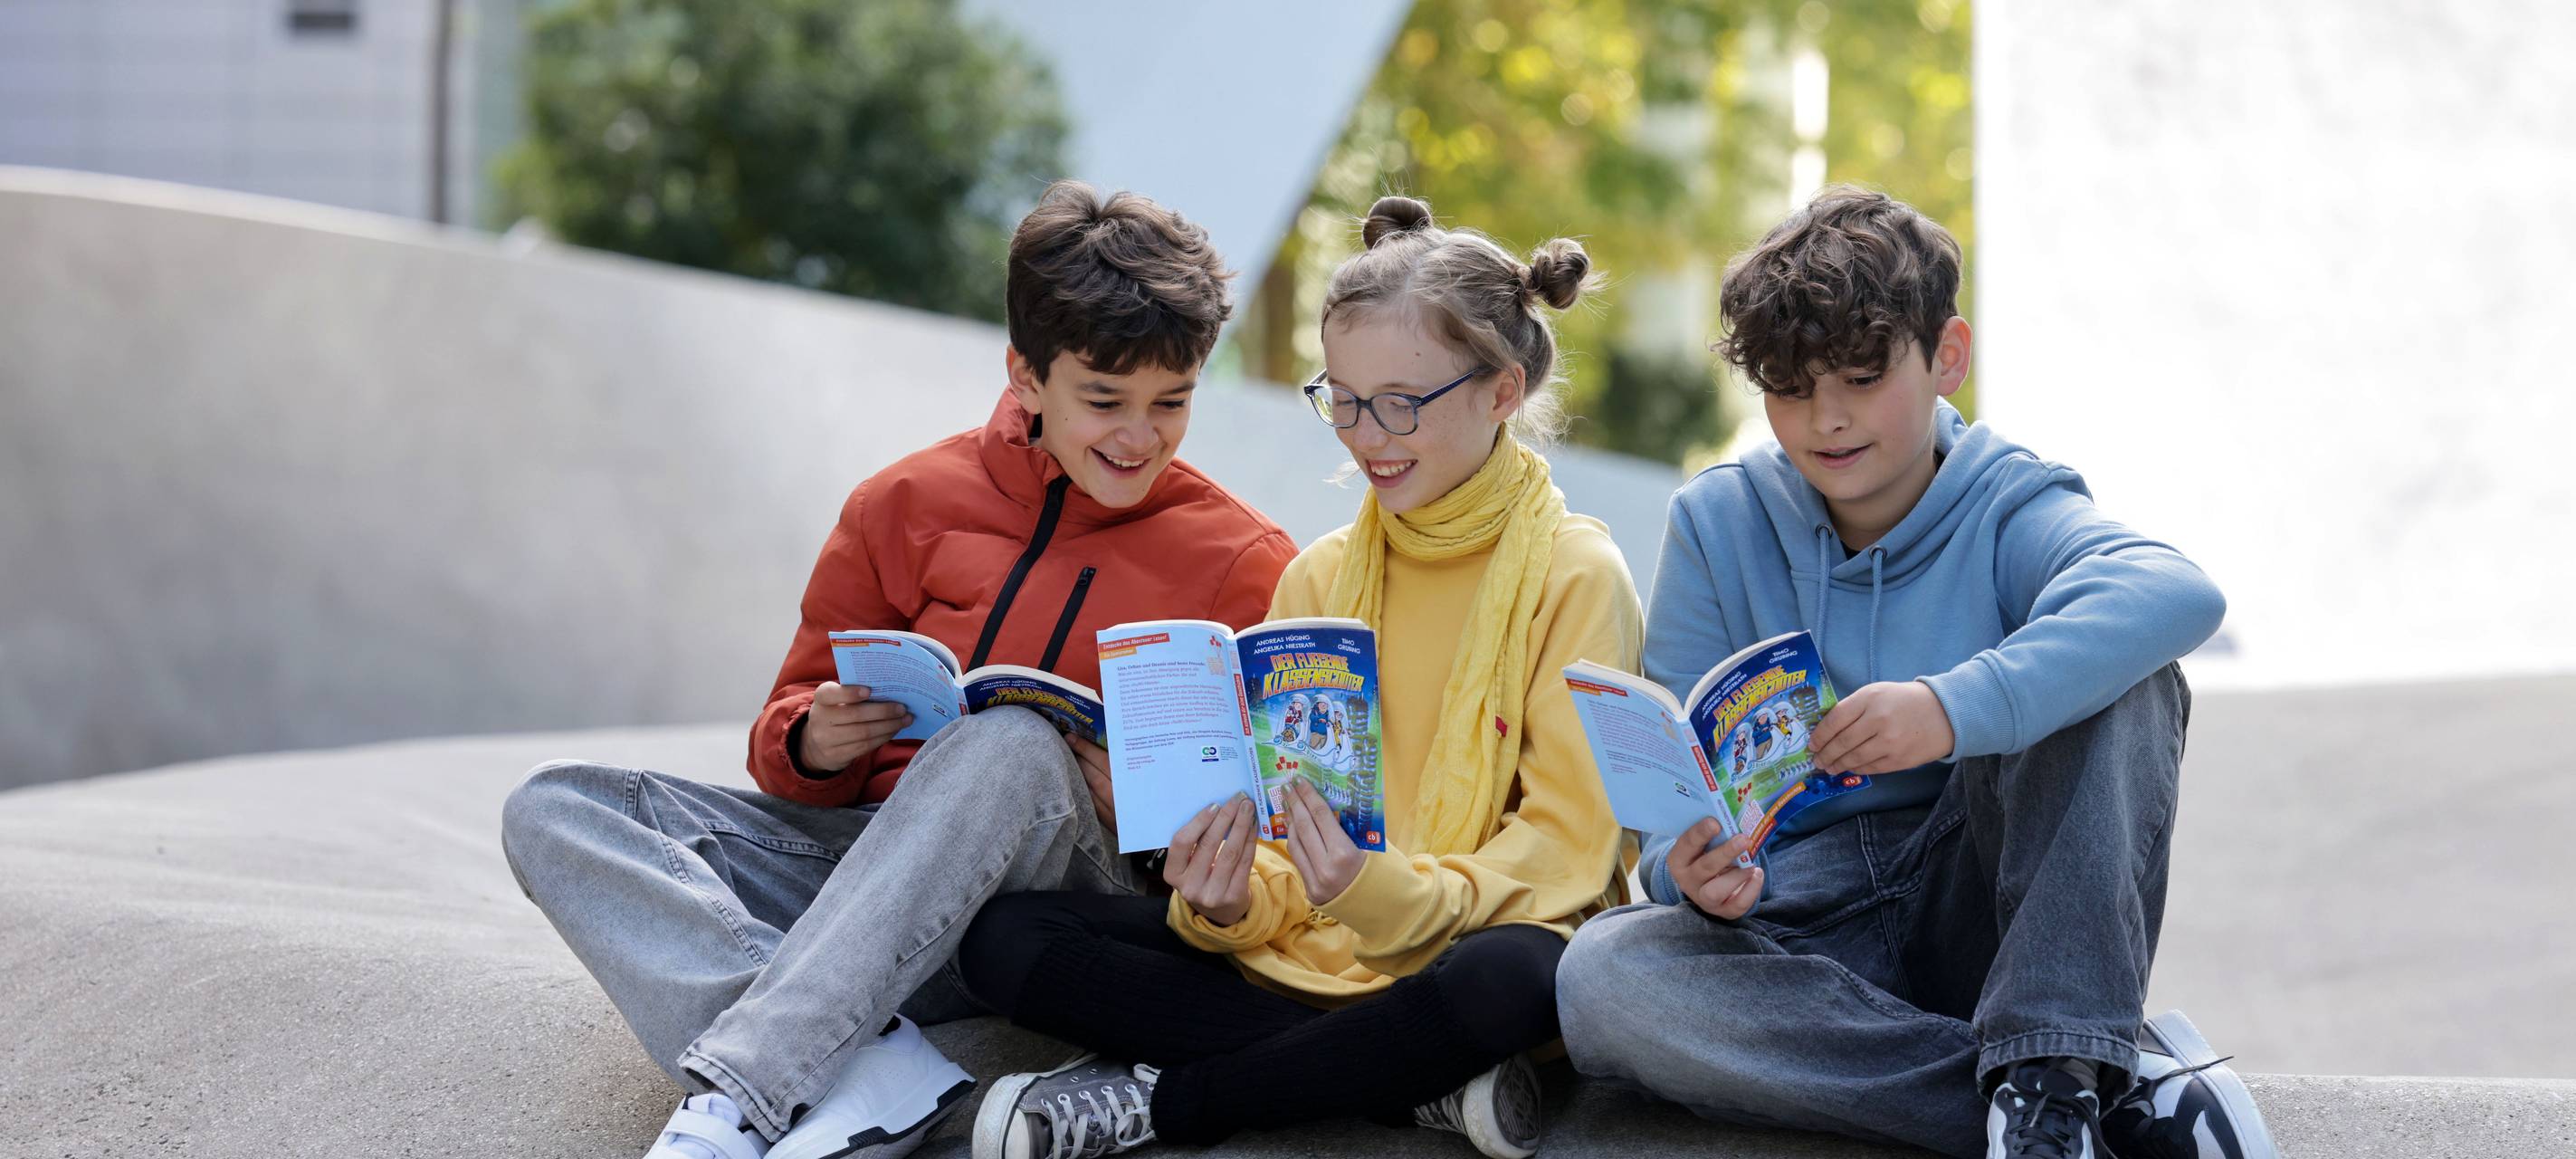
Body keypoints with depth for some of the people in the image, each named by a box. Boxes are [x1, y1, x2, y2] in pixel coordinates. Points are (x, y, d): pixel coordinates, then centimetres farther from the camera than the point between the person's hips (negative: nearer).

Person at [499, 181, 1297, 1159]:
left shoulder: (1244, 566, 2)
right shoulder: (910, 503, 8)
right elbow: (796, 717, 14)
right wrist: (811, 740, -11)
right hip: (860, 854, 4)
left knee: (1014, 743, -36)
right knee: (555, 809, -14)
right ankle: (867, 1068, -36)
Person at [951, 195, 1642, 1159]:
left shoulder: (1575, 577, -5)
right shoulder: (1319, 576, 11)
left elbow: (1564, 851, -11)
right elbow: (1271, 817, 9)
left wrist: (1392, 897, -28)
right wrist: (1229, 903, -15)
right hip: (1301, 956, 5)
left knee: (1514, 976, -41)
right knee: (1004, 937, -13)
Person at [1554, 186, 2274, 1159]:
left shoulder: (2006, 511, -4)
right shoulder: (1718, 523, 4)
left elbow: (2178, 594, -28)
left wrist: (1958, 708, -42)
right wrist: (1691, 870, -24)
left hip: (1976, 909, -2)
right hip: (1801, 925, 2)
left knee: (2122, 680, -21)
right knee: (1600, 978, -31)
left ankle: (2053, 1064, -29)